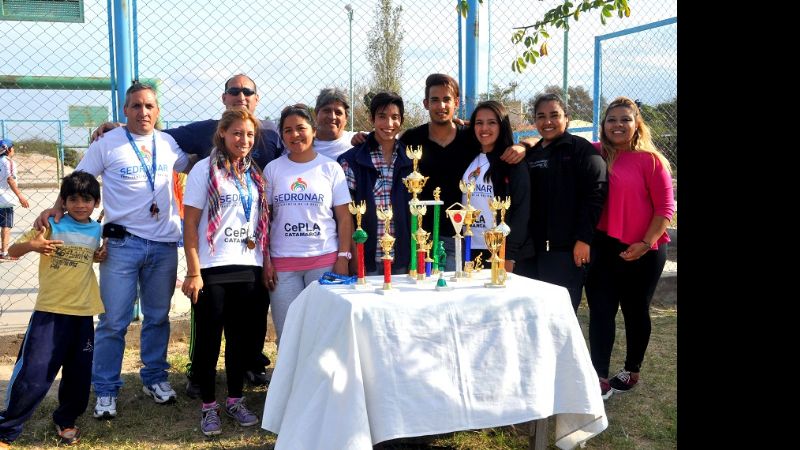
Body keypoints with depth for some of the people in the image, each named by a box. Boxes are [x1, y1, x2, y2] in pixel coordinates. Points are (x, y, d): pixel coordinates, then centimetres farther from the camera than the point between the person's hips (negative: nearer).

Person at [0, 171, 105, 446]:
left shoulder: (97, 231, 7)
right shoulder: (52, 225, -5)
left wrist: (101, 257, 4)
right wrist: (31, 245, -25)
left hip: (83, 313, 4)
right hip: (49, 312, -4)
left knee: (79, 375, 12)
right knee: (33, 374, -5)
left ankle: (65, 420, 35)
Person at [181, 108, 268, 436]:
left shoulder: (256, 173, 10)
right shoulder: (205, 170, -4)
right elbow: (190, 225, -7)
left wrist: (266, 264, 6)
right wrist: (193, 272, -12)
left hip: (249, 269, 4)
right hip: (212, 270, -4)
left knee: (240, 337, 11)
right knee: (209, 338, 5)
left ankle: (235, 400, 24)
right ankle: (208, 406, 18)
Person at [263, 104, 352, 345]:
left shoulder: (331, 168, 3)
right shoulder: (273, 169, 6)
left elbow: (344, 217, 2)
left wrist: (343, 258, -6)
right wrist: (265, 261, 0)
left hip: (325, 260, -1)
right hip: (283, 262, 1)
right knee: (286, 333, 6)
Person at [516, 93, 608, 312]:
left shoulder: (581, 149, -1)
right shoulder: (530, 154, 19)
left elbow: (595, 193, -10)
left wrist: (584, 238, -17)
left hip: (565, 250, -6)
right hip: (530, 249, 6)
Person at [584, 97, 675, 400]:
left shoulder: (650, 159, -8)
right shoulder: (595, 155, 2)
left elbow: (665, 207, -9)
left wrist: (645, 244, -16)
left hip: (641, 252, -2)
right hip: (602, 247, 3)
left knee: (635, 311, 14)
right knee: (600, 312, 1)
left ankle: (632, 371, 33)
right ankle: (600, 380, 6)